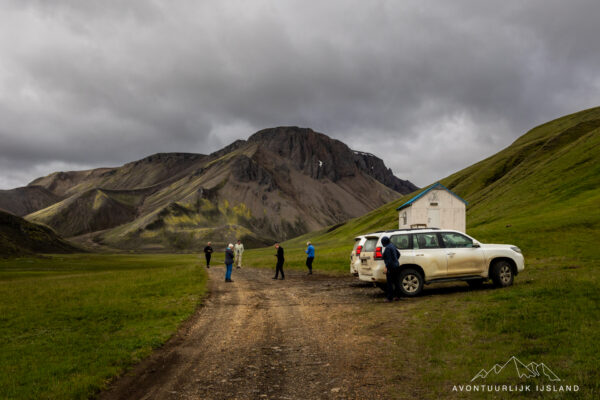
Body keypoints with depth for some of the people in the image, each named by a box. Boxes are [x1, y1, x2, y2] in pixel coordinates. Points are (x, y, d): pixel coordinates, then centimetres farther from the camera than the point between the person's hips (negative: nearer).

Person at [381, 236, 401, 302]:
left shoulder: (387, 248, -18)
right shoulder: (392, 246, 10)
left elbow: (389, 259, -22)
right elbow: (398, 254, 22)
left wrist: (386, 267, -19)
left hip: (391, 267, -9)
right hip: (396, 265, 9)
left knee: (390, 283, -4)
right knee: (396, 282, 14)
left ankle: (390, 298, -2)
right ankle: (397, 296, 20)